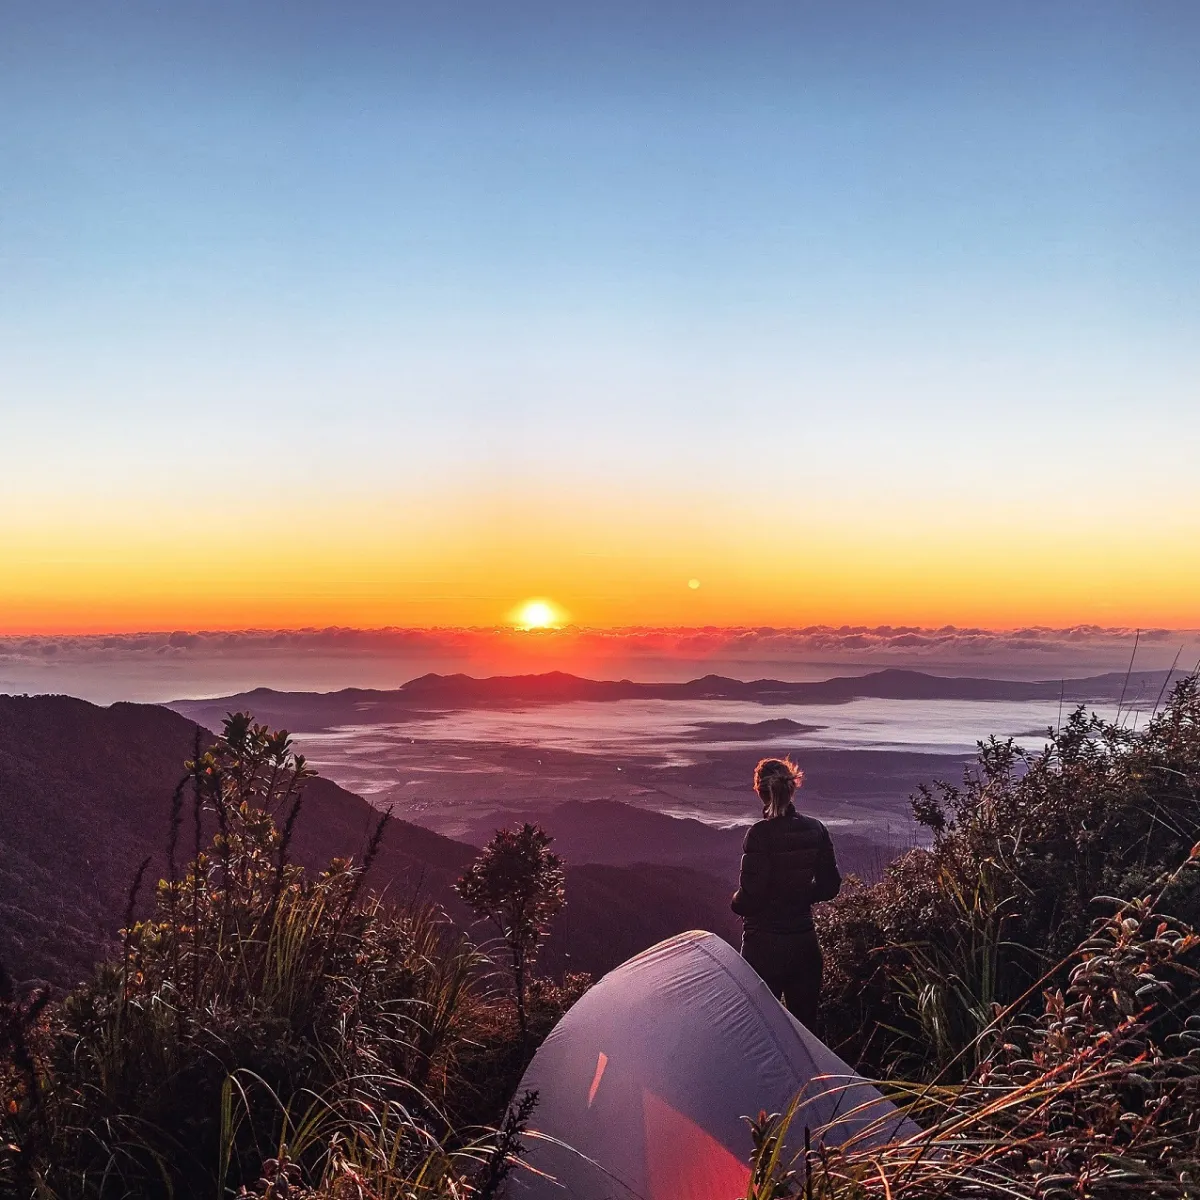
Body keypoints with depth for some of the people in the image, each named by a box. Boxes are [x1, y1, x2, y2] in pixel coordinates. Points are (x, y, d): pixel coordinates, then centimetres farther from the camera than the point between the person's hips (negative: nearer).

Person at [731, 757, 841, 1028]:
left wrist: (736, 902, 3)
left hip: (765, 944, -6)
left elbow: (750, 896, -18)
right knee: (805, 1021, 18)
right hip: (806, 941, 6)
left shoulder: (761, 834, -18)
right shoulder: (815, 830, -1)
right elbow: (829, 885, 6)